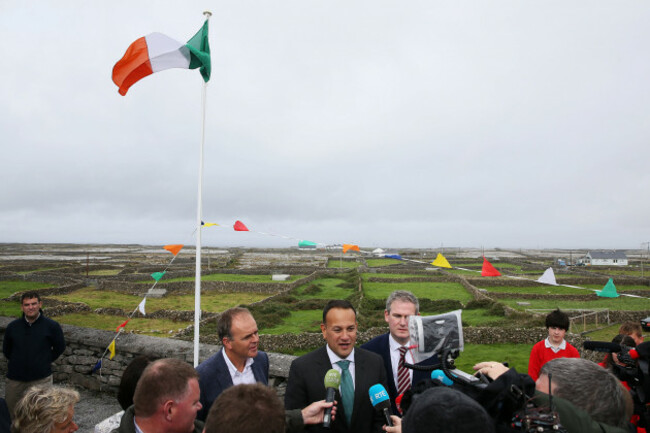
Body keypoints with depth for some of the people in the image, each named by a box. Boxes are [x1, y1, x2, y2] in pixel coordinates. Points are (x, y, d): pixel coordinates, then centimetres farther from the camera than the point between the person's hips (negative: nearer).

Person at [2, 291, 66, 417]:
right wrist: (17, 362, 11)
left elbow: (60, 347, 6)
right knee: (10, 414, 14)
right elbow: (6, 350, 16)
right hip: (15, 380, 3)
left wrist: (46, 361, 3)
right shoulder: (12, 327, 1)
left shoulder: (52, 326, -6)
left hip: (41, 379, -3)